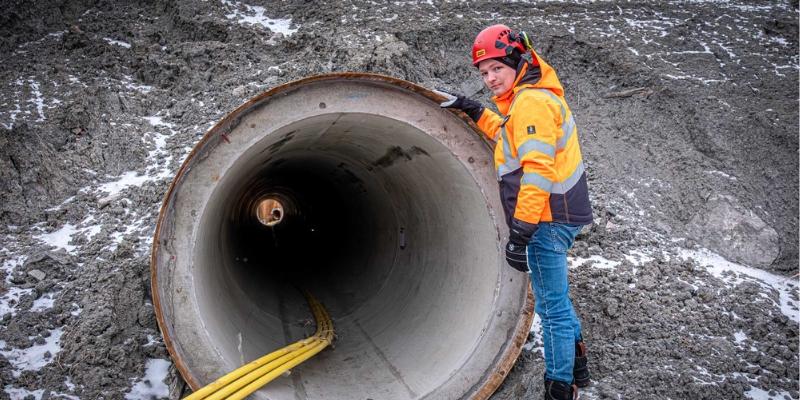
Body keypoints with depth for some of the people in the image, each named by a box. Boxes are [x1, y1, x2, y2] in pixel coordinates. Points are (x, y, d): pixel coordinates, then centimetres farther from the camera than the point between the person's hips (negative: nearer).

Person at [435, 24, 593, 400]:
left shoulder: (531, 100, -18)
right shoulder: (533, 95, 15)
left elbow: (537, 168, -26)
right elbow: (511, 138, 33)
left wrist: (519, 232, -27)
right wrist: (474, 111, 26)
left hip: (547, 217, -11)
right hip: (557, 215, 11)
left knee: (552, 307, -3)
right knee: (555, 298, 25)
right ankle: (575, 366, 41)